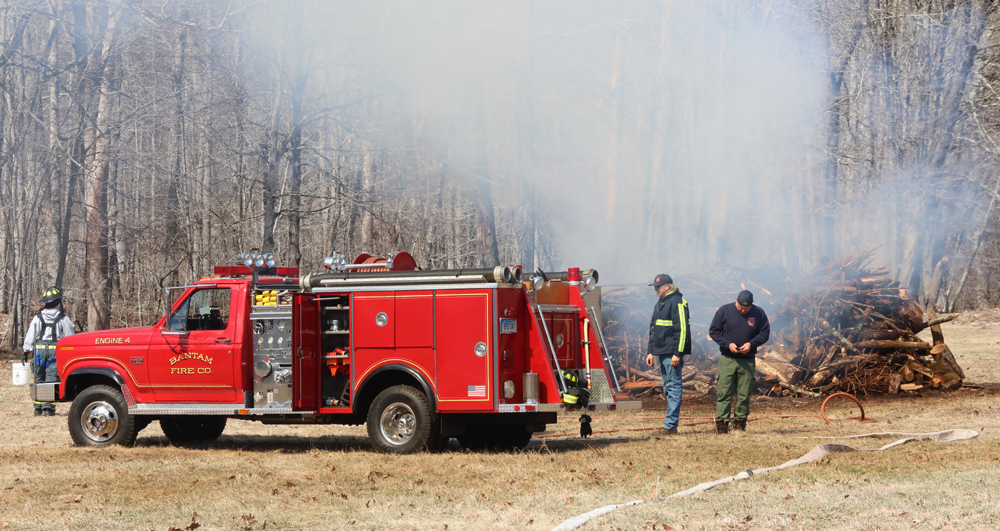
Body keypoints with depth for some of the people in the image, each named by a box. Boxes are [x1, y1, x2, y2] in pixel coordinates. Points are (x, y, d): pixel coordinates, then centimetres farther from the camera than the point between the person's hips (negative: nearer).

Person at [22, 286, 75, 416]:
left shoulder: (37, 318, 7)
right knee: (51, 380, -4)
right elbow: (70, 338, 2)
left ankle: (38, 408, 13)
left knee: (39, 380, 12)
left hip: (39, 351, 3)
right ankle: (48, 407, -13)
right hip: (56, 351, -2)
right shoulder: (63, 319, 0)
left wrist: (25, 352, 12)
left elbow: (30, 337, 6)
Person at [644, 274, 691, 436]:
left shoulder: (677, 302, -11)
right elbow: (653, 329, 24)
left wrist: (677, 353, -21)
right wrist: (651, 351, 19)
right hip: (661, 352, 10)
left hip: (672, 353, -10)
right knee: (668, 388, 11)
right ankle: (670, 424, 15)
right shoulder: (660, 304, 18)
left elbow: (682, 329, -18)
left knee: (674, 387, -8)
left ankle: (670, 425, -9)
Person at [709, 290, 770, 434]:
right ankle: (721, 422, -3)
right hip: (727, 359, -1)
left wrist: (751, 344, -10)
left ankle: (740, 422, 13)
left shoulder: (758, 313, 3)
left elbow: (765, 333, 8)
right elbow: (713, 331, 3)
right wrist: (728, 344, -11)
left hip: (748, 361, 1)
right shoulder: (724, 311, 0)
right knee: (724, 392, -6)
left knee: (744, 394, 4)